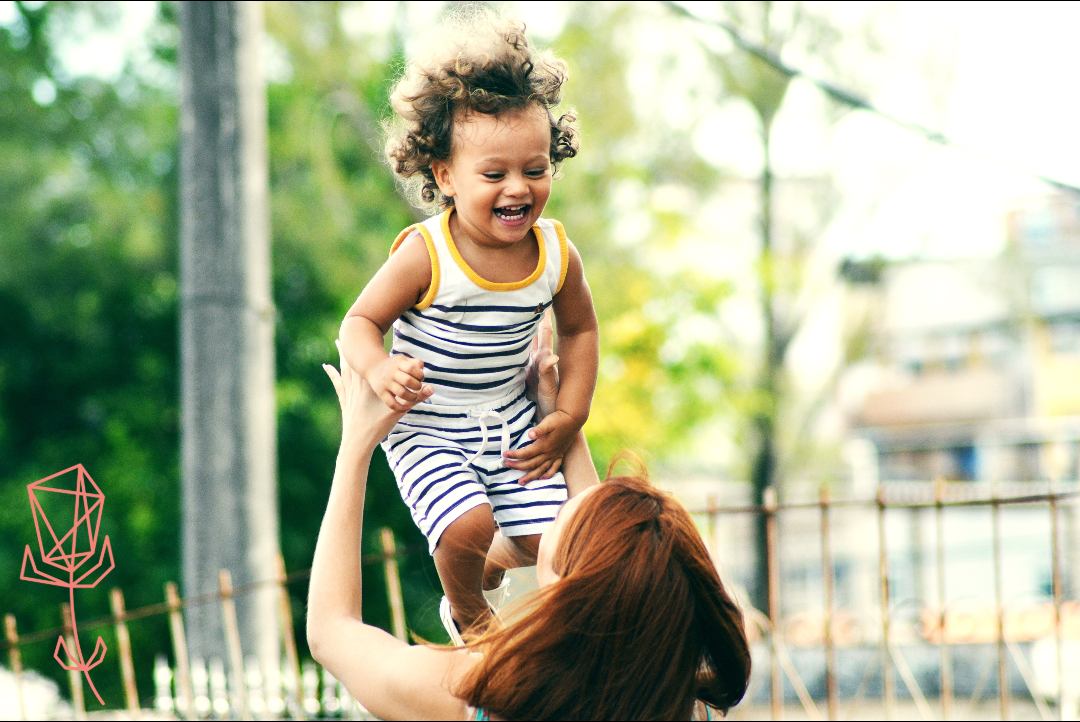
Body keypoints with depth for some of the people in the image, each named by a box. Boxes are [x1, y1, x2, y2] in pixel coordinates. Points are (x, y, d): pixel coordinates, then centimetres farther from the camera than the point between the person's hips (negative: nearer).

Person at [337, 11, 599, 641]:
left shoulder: (557, 254, -9)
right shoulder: (426, 256, -23)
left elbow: (579, 329, 9)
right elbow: (361, 320, -14)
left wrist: (570, 417, 2)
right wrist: (378, 369, -36)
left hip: (511, 422, 5)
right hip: (428, 429, -4)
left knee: (546, 539, -1)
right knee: (467, 527, -24)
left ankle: (489, 567, 36)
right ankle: (466, 612, 11)